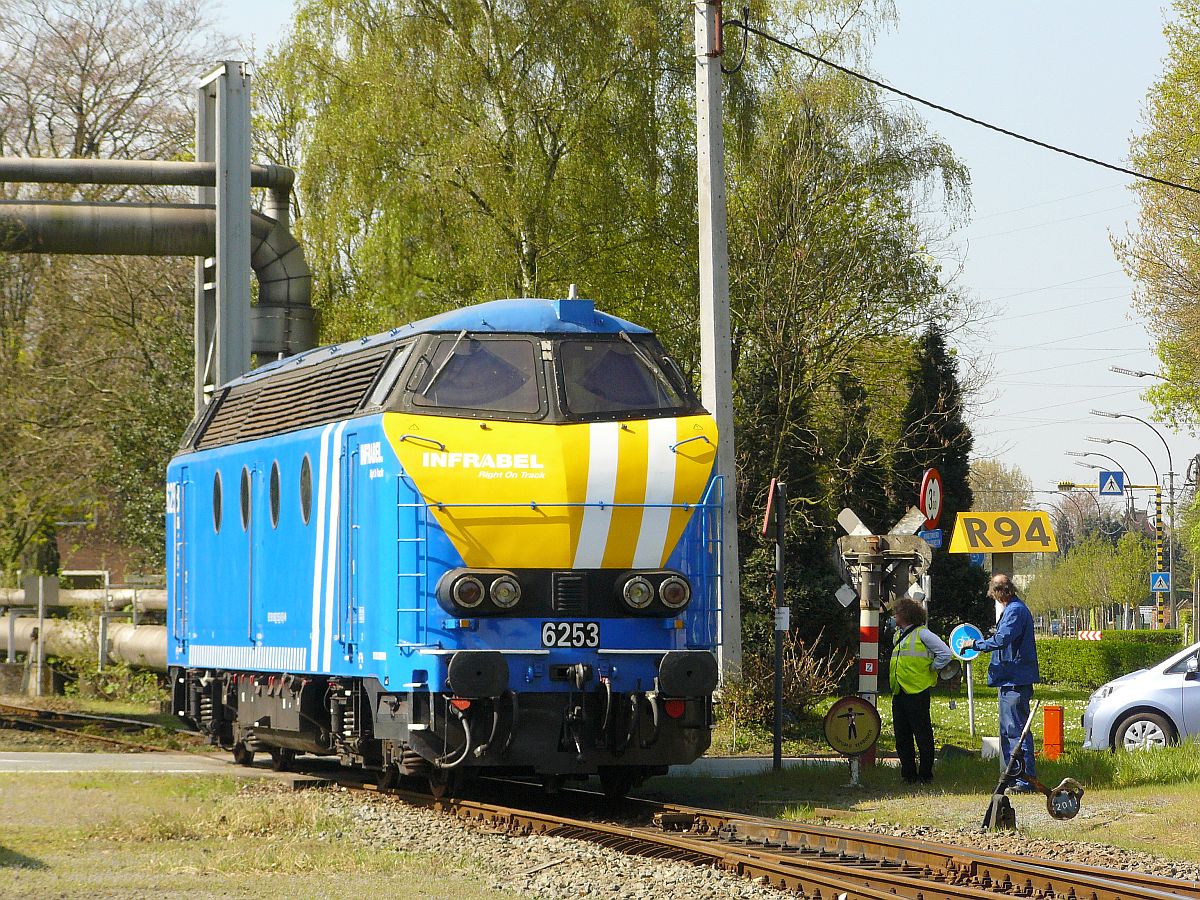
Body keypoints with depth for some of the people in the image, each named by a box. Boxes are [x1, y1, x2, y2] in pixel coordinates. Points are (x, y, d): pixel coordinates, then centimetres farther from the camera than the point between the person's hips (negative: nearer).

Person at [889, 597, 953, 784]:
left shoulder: (922, 634, -7)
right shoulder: (898, 635, 17)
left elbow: (945, 654, -9)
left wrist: (931, 670, -2)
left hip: (917, 693, -8)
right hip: (899, 694, 8)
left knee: (923, 736, -2)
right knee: (902, 738, 8)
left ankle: (925, 774, 3)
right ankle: (908, 773, 15)